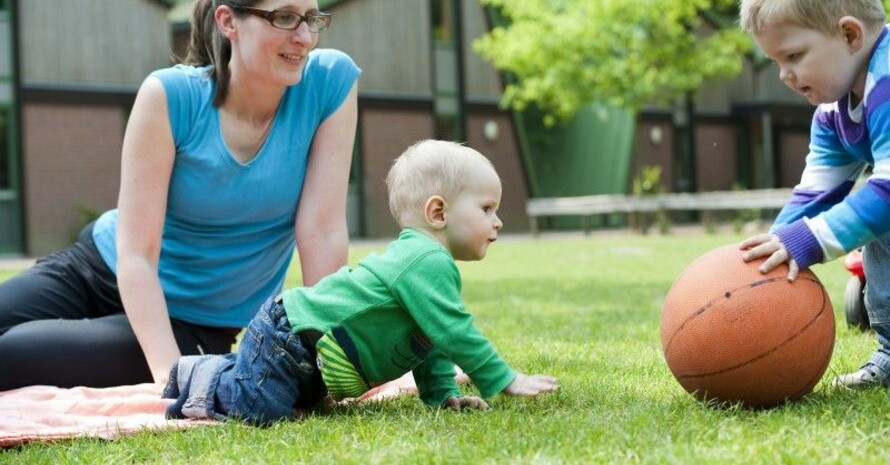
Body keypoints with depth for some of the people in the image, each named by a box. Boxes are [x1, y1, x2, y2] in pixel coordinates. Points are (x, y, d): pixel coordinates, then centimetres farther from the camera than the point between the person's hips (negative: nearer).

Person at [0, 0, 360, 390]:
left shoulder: (332, 80, -17)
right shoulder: (171, 96, -19)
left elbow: (323, 231, -16)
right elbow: (135, 253, -21)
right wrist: (170, 373, -33)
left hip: (190, 324, -1)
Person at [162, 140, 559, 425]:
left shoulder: (419, 259, 13)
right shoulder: (427, 262, -21)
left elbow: (432, 343, 18)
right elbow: (453, 333, -26)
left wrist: (442, 394, 7)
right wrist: (505, 381, -20)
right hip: (286, 339, -11)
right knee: (260, 409, -23)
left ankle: (220, 372, 31)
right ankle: (202, 378, 0)